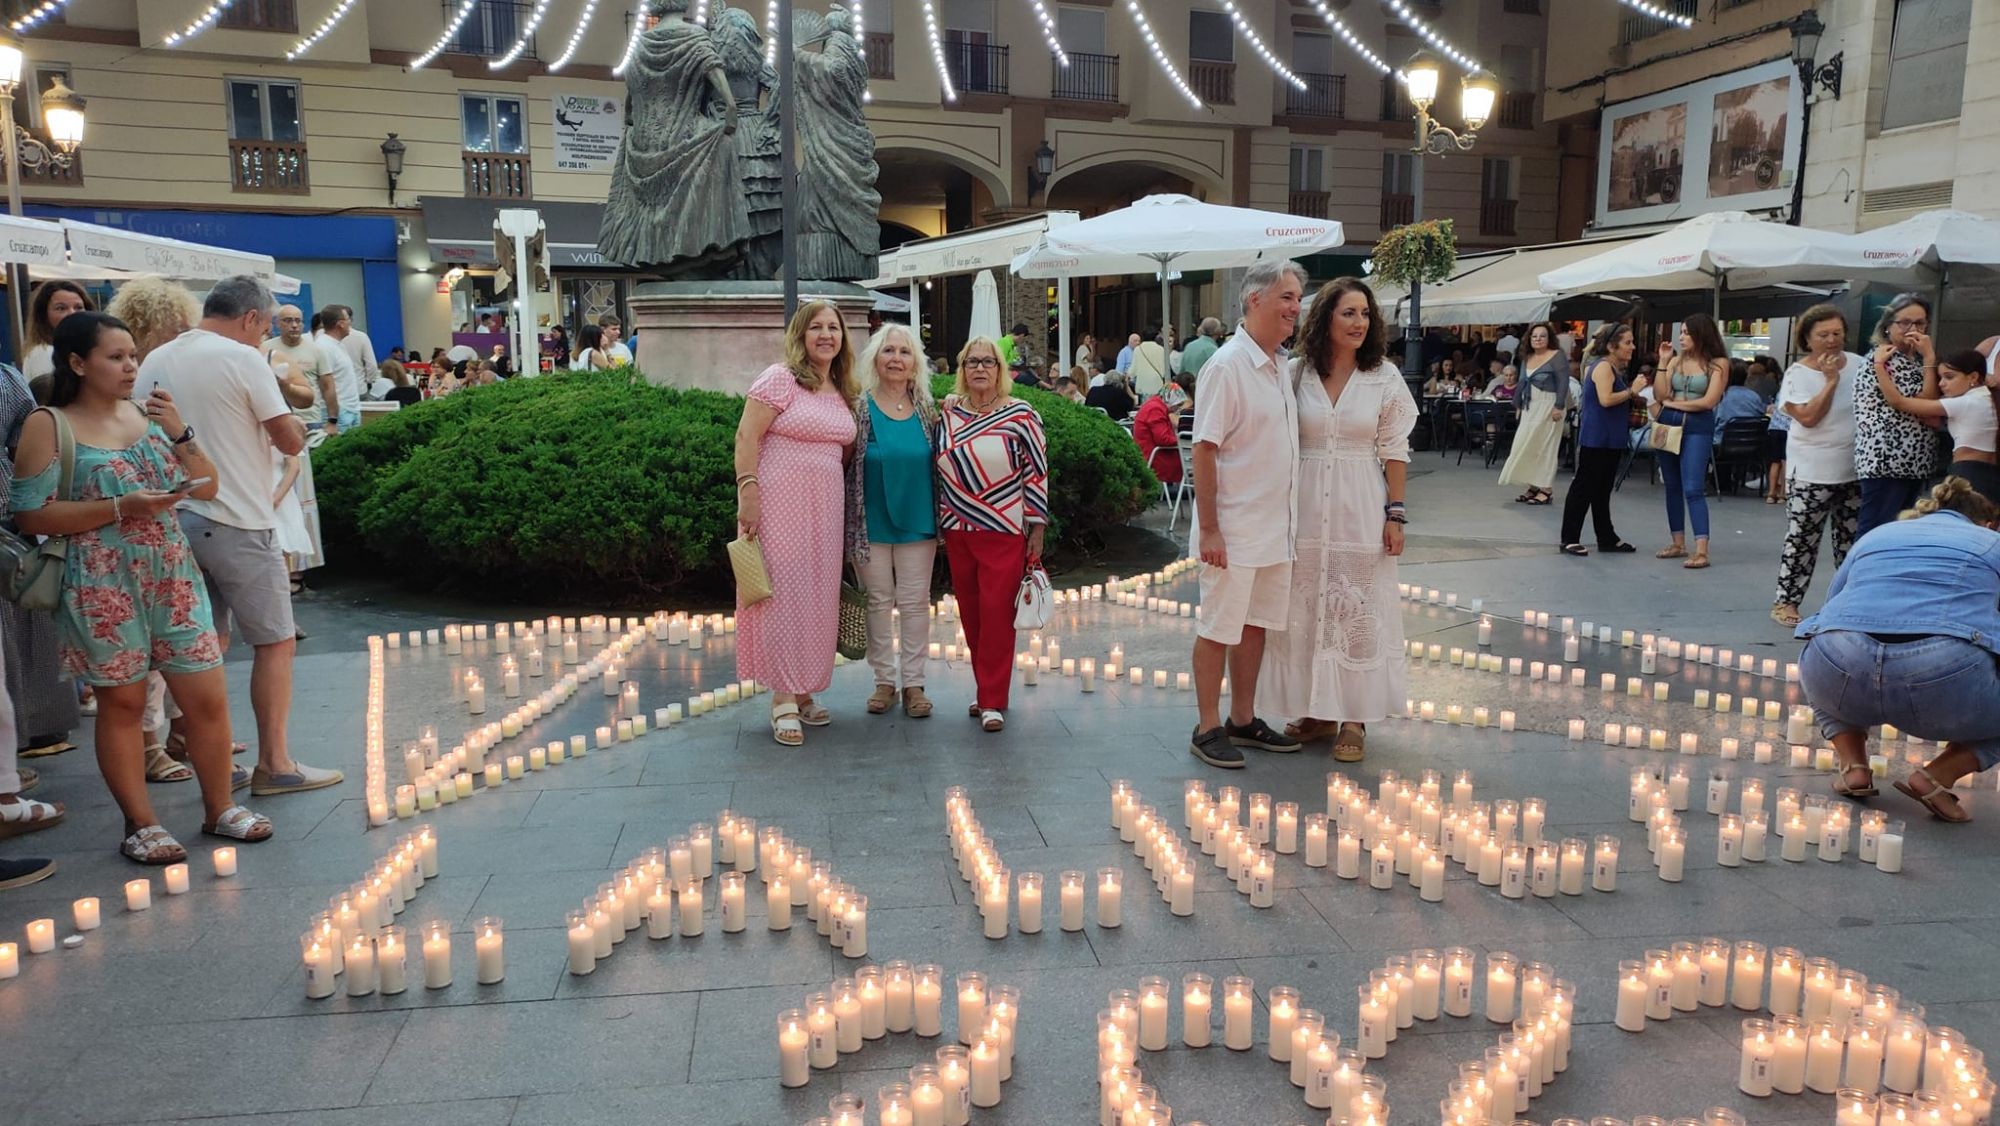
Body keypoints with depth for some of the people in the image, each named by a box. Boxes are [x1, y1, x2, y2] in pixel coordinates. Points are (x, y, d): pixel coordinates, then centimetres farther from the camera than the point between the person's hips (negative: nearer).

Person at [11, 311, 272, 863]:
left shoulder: (148, 413, 7)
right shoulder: (48, 425, -5)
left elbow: (208, 488, 7)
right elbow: (30, 516, -10)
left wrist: (179, 434, -8)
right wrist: (121, 507, -18)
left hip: (174, 579, 4)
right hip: (103, 587, -4)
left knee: (208, 699, 5)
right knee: (122, 703, 7)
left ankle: (220, 808, 21)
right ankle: (140, 824, 20)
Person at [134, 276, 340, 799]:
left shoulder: (155, 362, 10)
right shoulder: (243, 359, -10)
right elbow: (290, 441, -10)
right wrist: (296, 425, 11)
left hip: (175, 517, 7)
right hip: (235, 521, -7)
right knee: (275, 641, 2)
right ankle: (274, 764, 4)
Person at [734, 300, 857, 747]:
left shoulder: (843, 393, 14)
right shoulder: (780, 378, -7)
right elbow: (746, 436, -12)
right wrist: (748, 493, -19)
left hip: (823, 508, 7)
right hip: (779, 504, -7)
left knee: (817, 596, 9)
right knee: (781, 592, -5)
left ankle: (803, 690, 20)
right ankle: (783, 698, 2)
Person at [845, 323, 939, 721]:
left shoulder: (927, 409, 4)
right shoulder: (859, 407, -5)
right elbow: (842, 462, -6)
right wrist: (851, 521, -9)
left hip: (916, 523, 2)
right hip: (872, 523, -2)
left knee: (915, 603, 6)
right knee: (879, 602, 8)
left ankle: (913, 683, 16)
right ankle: (884, 681, 20)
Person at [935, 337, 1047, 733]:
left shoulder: (1020, 414, -6)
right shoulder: (947, 413, 7)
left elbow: (1037, 474, -4)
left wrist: (1037, 530, -5)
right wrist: (939, 522, 14)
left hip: (1004, 532, -4)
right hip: (957, 532, 4)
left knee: (997, 614, -4)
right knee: (971, 615, 9)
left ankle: (993, 701, 4)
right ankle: (986, 691, 21)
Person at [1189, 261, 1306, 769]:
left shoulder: (1282, 368, 11)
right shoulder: (1227, 365, -14)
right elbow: (1204, 448, -17)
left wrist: (1289, 520, 17)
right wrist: (1209, 528, -19)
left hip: (1276, 529, 8)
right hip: (1234, 530, -8)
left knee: (1255, 626, 15)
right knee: (1218, 629, 1)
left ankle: (1243, 720, 26)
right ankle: (1208, 728, 12)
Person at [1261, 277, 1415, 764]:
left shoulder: (1385, 377, 0)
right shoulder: (1296, 373, 1)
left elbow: (1395, 450, 1)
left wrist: (1395, 514, -4)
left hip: (1361, 510, -1)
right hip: (1306, 509, 1)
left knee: (1358, 612, 3)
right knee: (1306, 610, 8)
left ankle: (1353, 718, 13)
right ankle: (1316, 711, 22)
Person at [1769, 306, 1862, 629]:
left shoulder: (1858, 364, 4)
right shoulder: (1798, 374, -6)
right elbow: (1808, 417, -18)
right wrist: (1830, 380, -16)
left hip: (1854, 470, 4)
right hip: (1811, 472, -4)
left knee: (1851, 538, 12)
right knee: (1802, 537, -1)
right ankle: (1785, 601, 6)